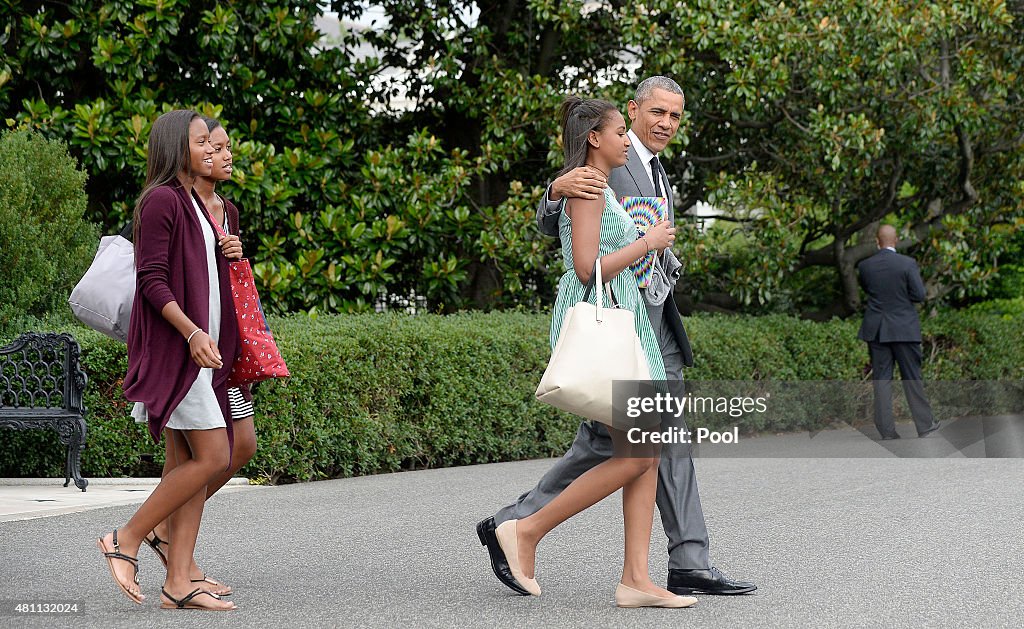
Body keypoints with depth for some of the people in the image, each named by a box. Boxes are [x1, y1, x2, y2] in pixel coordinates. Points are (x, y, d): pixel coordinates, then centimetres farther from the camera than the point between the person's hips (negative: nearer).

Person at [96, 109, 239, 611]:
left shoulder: (193, 203, 20)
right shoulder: (161, 200, -9)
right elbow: (151, 280, -15)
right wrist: (192, 333, -23)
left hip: (200, 347, 9)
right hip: (173, 347, -9)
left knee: (189, 462, 3)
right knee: (212, 457, -13)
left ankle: (178, 584, 2)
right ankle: (126, 541, -2)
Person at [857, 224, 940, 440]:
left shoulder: (864, 266, -2)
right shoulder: (908, 264, -11)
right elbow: (919, 295, -8)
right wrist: (900, 293, 7)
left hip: (876, 330, 2)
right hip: (904, 329, -2)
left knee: (881, 379, 5)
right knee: (912, 377, 8)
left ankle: (887, 431, 3)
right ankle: (925, 425, 14)